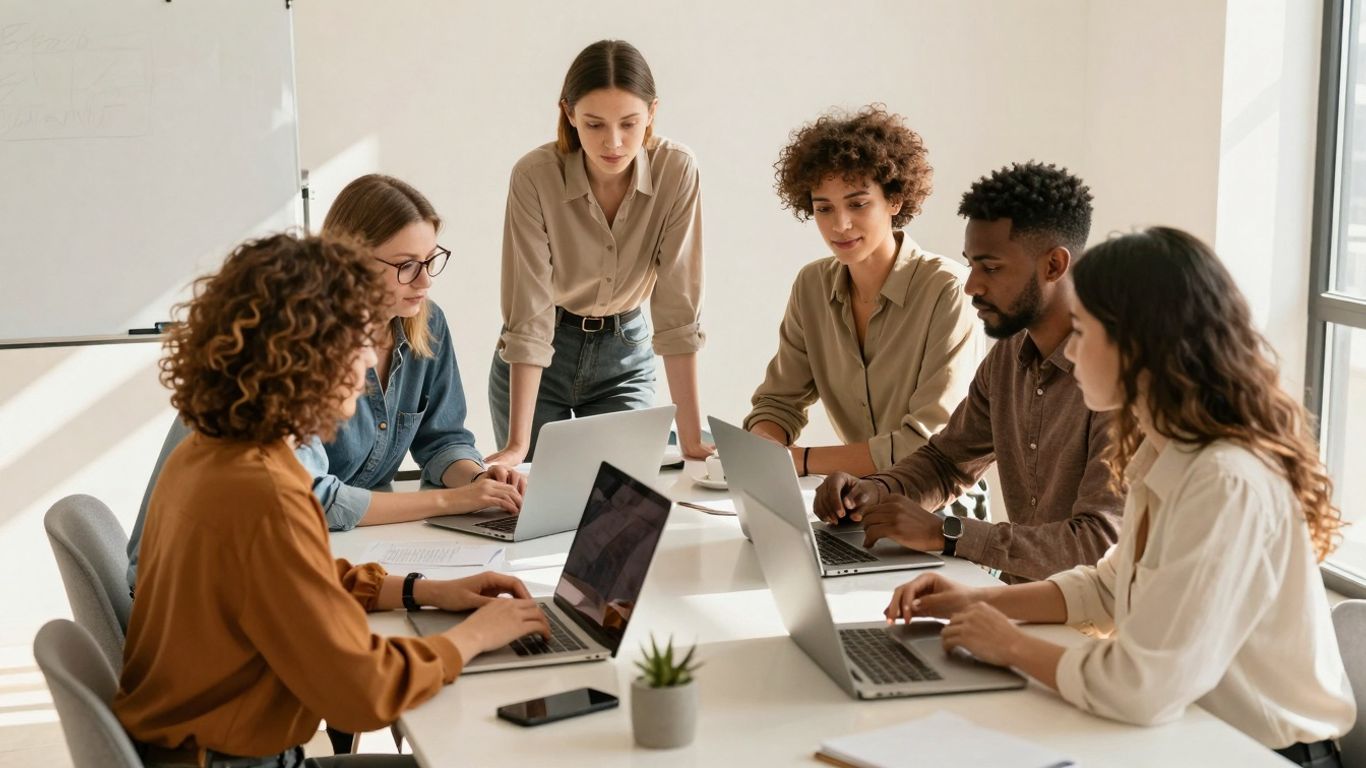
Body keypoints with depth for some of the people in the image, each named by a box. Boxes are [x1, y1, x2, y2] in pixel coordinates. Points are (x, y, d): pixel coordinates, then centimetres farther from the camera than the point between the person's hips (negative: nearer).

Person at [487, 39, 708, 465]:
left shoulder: (677, 171, -21)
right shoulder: (534, 175, -25)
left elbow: (677, 308, -20)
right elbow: (529, 314, -25)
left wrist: (692, 439, -24)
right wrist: (517, 445, -29)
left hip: (625, 355, 1)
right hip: (536, 362, -1)